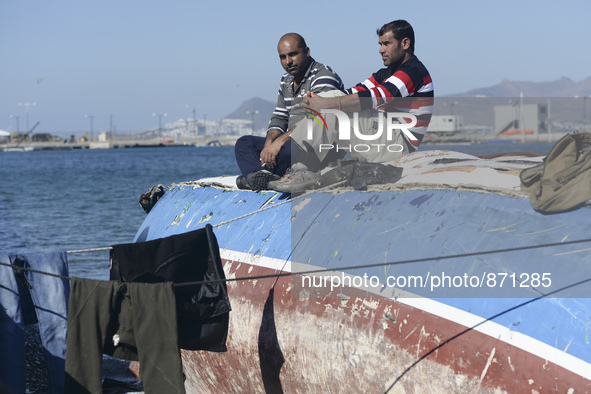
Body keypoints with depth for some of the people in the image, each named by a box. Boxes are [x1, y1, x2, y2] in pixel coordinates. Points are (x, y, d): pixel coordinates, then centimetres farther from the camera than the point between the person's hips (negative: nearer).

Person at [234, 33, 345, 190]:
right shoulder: (287, 81, 18)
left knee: (289, 149, -39)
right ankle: (261, 178, -28)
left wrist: (280, 141, -27)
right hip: (293, 142, 10)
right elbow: (279, 118, 17)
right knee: (244, 143, 4)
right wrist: (269, 143, -6)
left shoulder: (323, 76, -11)